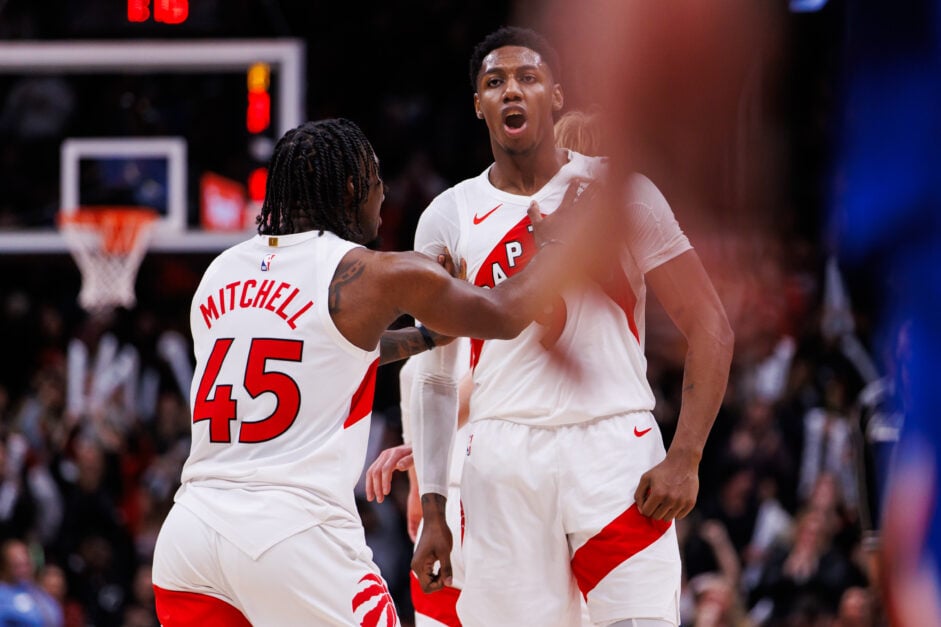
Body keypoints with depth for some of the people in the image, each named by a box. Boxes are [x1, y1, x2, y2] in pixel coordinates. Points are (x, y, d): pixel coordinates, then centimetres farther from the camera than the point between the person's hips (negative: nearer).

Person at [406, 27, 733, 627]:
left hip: (616, 452, -2)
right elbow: (433, 376, 16)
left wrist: (684, 458, -10)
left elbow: (710, 330, 2)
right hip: (502, 462, 2)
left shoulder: (620, 191, 3)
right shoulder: (449, 219, 11)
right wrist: (433, 511, 8)